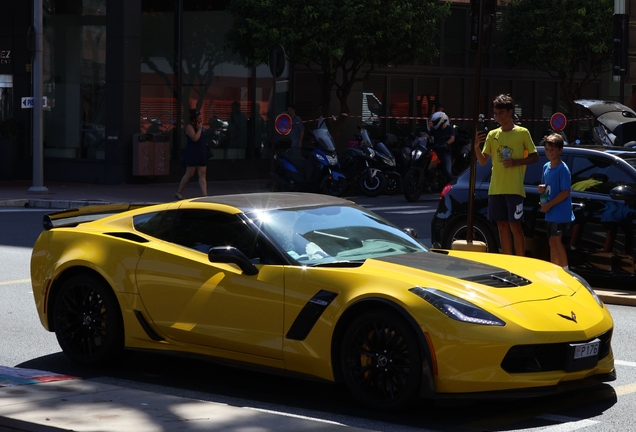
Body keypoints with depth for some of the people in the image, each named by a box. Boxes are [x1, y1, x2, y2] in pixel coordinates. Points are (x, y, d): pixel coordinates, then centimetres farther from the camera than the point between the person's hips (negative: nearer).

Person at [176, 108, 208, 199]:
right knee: (189, 174, -2)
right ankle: (179, 192, 12)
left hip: (201, 154, 8)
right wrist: (200, 129, -15)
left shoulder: (198, 126, 17)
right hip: (192, 154, -8)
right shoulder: (189, 127, -10)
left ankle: (205, 195, -5)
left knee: (202, 175, 0)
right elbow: (195, 138, -24)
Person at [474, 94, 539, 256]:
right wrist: (476, 146, -9)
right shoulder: (492, 135, 12)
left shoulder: (522, 133, -1)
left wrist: (516, 162, -14)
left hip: (514, 189, -5)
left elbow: (535, 157, 1)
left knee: (515, 226, -7)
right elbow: (483, 161, 10)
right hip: (495, 188, 5)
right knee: (502, 226, 8)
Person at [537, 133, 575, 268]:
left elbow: (565, 192, -18)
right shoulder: (546, 167, 10)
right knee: (553, 242, 13)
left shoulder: (563, 169, -14)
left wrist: (549, 205, -16)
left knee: (555, 241, -12)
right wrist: (541, 189, -1)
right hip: (550, 213, 8)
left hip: (560, 213, -8)